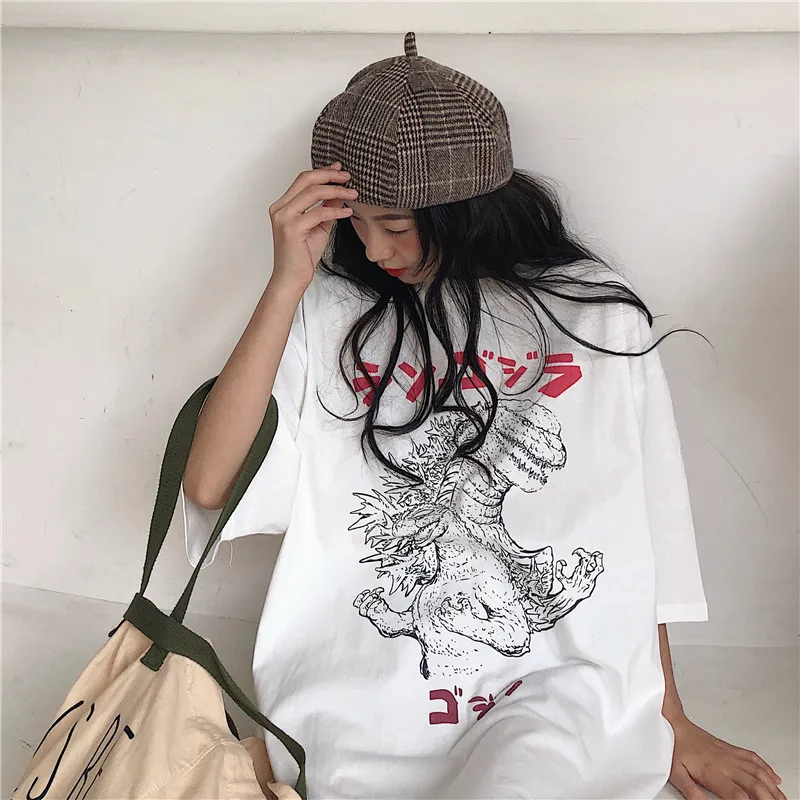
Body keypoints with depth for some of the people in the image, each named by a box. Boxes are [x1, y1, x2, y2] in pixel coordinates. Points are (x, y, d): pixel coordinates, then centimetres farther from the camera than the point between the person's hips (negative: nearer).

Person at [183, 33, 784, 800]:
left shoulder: (595, 315, 2)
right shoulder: (332, 314, 1)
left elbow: (641, 535, 9)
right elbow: (208, 484, -9)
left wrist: (669, 720, 16)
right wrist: (287, 282, -13)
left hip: (561, 689, 0)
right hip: (364, 699, 0)